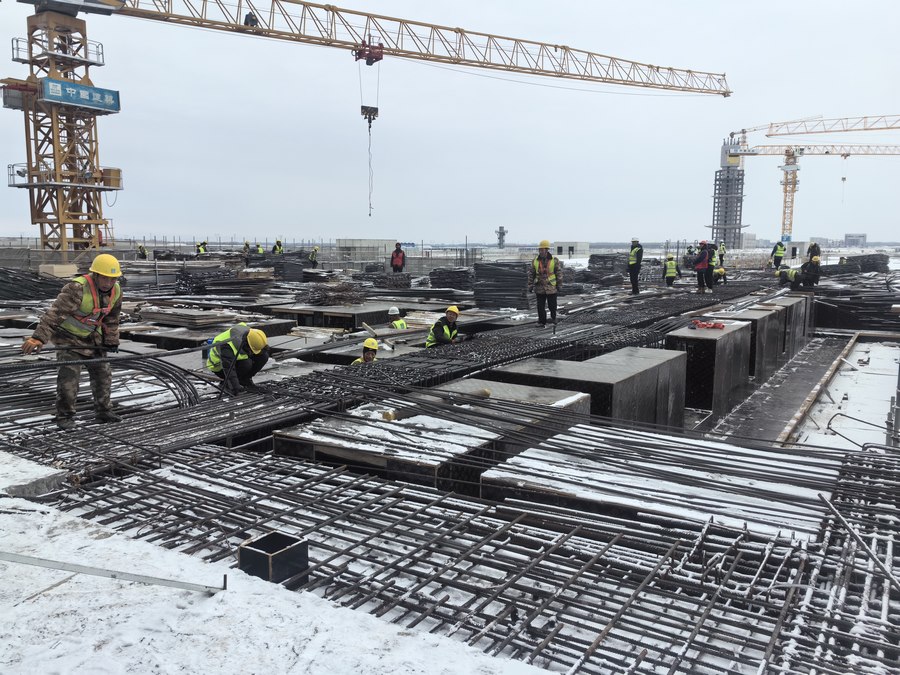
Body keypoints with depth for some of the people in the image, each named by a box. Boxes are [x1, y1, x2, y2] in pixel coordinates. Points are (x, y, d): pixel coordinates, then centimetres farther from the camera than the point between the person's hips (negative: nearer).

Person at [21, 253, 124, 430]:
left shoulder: (116, 291, -9)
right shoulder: (77, 289, -30)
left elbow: (112, 319, 7)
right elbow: (55, 313, -37)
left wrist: (111, 341, 10)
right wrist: (39, 337, -44)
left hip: (92, 336, 7)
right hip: (69, 336, -6)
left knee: (103, 372, 9)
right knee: (69, 373, -13)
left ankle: (103, 411, 23)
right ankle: (65, 415, 1)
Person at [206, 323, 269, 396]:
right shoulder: (227, 346, -40)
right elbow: (229, 369, -46)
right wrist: (236, 387, -52)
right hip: (219, 366, -6)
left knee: (264, 356, -16)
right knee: (246, 364, -36)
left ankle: (245, 378, 2)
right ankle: (228, 382, -11)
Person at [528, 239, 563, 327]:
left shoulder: (555, 260, -6)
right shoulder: (535, 261, 0)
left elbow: (559, 273, -1)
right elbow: (531, 274, 6)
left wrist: (559, 286, -2)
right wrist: (530, 285, 2)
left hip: (551, 288, -2)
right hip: (539, 288, 2)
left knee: (552, 305, 8)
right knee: (540, 306, 3)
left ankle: (553, 317, 35)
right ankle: (542, 322, 14)